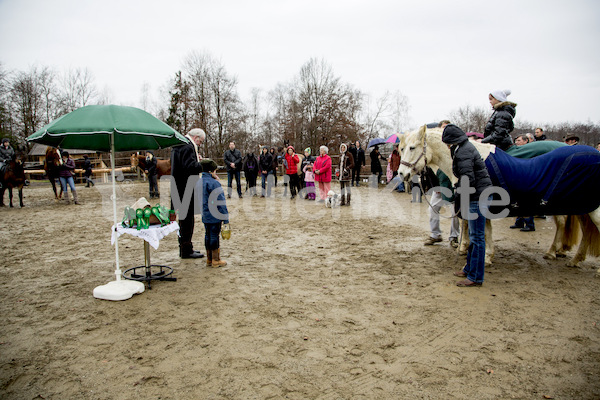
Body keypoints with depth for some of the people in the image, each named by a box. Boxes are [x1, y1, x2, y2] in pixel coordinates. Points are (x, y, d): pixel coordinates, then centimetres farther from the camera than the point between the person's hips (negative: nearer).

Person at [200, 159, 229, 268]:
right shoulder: (214, 183, -17)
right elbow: (220, 202, -19)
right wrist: (225, 218, -14)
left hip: (205, 216, 8)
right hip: (214, 216, -8)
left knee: (208, 235, 15)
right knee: (214, 236, 0)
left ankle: (209, 259, 25)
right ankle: (216, 260, 9)